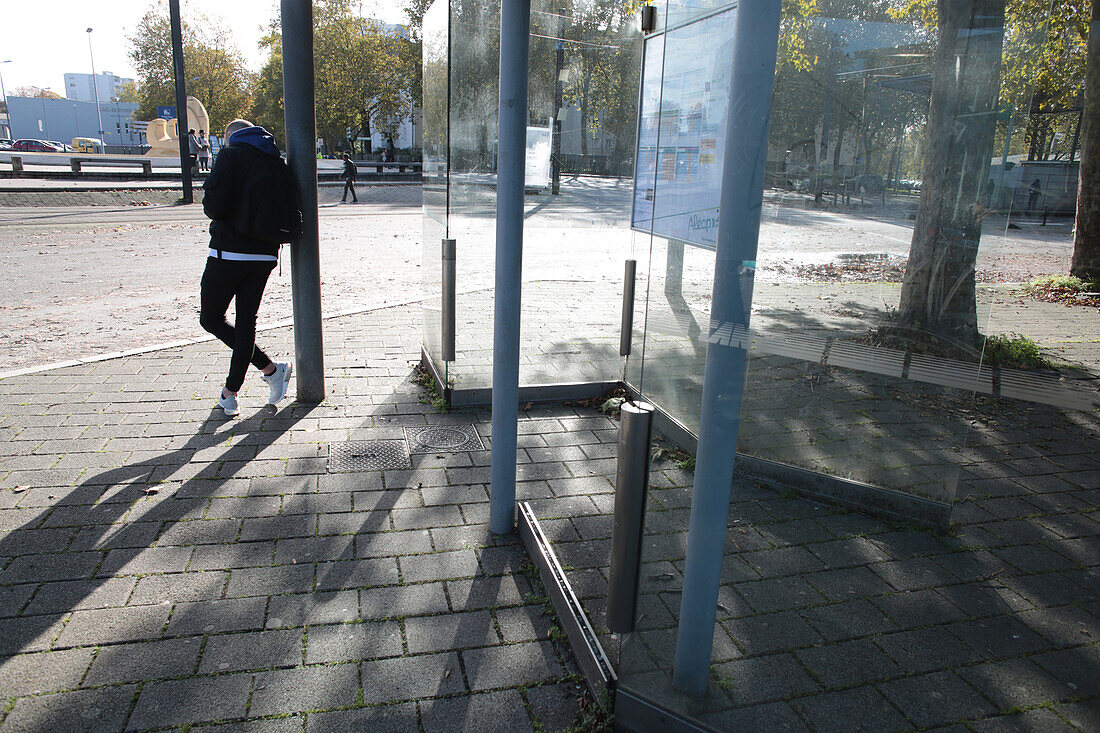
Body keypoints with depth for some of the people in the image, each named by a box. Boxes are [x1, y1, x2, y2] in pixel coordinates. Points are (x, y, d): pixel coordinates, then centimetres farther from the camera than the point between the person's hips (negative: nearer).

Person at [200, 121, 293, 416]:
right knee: (247, 321, 12)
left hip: (229, 253, -6)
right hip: (265, 254, 6)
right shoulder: (275, 161, 10)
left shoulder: (231, 155, -7)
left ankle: (270, 369, -1)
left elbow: (214, 206, -16)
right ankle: (231, 392, 18)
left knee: (211, 318, 8)